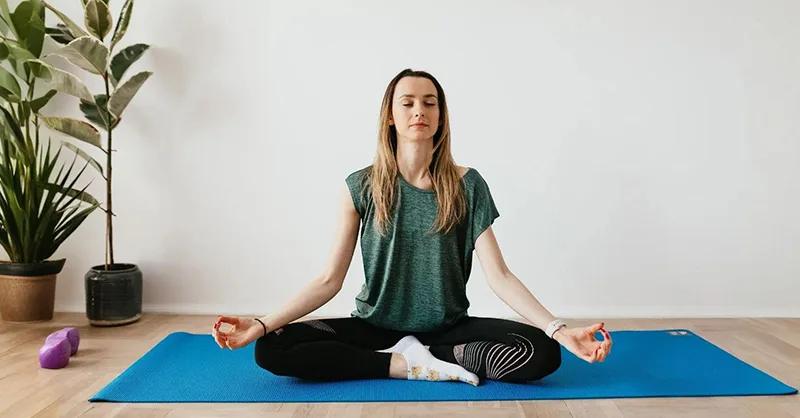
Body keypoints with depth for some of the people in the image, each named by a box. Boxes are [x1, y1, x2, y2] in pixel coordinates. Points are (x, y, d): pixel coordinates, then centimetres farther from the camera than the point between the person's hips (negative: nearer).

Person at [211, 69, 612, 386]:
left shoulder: (467, 185, -6)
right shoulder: (361, 186, -5)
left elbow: (498, 275, -10)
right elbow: (330, 279, -6)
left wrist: (559, 329, -23)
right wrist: (263, 324, -18)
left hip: (448, 328, 0)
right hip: (374, 327, 1)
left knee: (542, 353, -25)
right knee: (272, 349, -23)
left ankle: (413, 356, -10)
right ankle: (415, 365, -16)